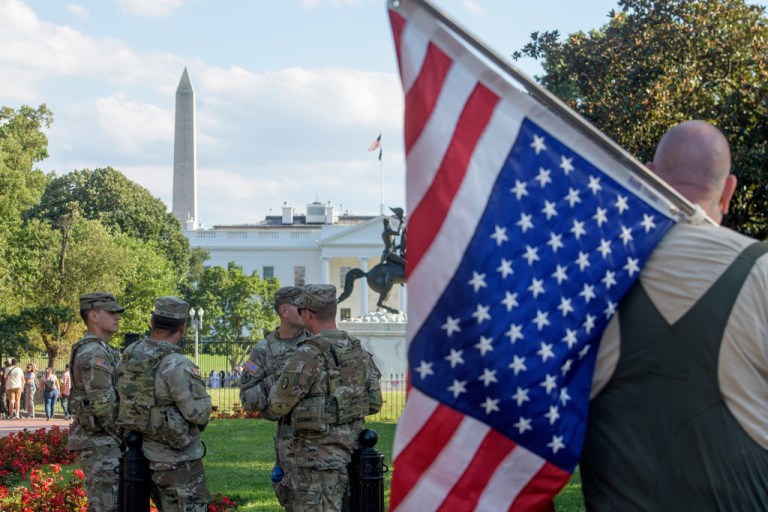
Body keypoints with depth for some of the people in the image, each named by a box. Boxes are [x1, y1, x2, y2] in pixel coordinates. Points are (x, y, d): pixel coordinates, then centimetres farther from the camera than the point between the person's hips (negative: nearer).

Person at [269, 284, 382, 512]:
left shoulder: (307, 355, -17)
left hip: (318, 454, -8)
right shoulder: (358, 351, 7)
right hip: (350, 448, 8)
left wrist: (277, 383, 10)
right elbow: (374, 403, 12)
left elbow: (280, 405, -10)